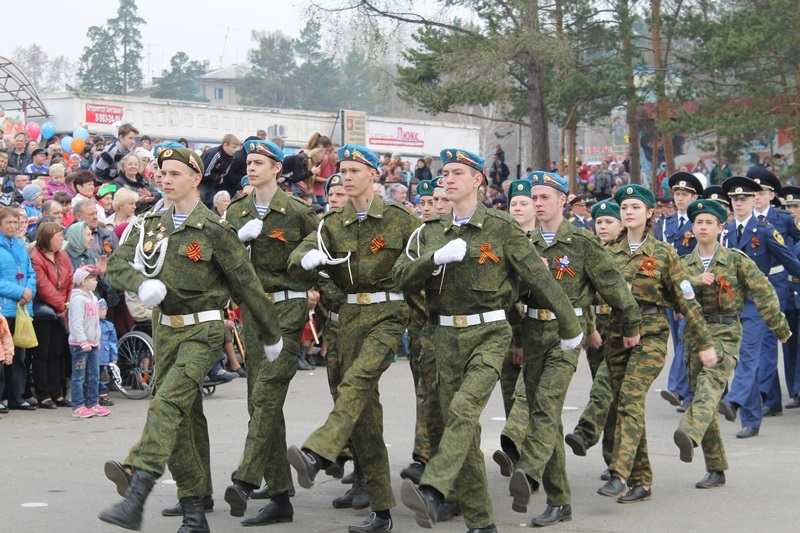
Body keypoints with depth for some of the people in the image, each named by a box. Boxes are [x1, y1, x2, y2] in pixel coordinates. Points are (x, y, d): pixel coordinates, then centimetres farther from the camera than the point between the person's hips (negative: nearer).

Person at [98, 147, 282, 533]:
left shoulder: (214, 230, -7)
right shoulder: (150, 224, 10)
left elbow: (246, 284, -3)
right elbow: (117, 264, 2)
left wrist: (271, 335, 1)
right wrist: (142, 284, -20)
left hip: (203, 331, -6)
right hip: (165, 328, 6)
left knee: (167, 402, -23)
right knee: (183, 419, 9)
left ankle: (135, 500, -33)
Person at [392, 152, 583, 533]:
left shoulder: (502, 228, -1)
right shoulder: (431, 232, 12)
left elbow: (539, 278, 2)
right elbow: (401, 276, 1)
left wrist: (570, 326, 5)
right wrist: (438, 257, -16)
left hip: (488, 334, -5)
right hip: (446, 337, 5)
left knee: (464, 409, -26)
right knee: (463, 428, 5)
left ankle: (432, 493, -40)